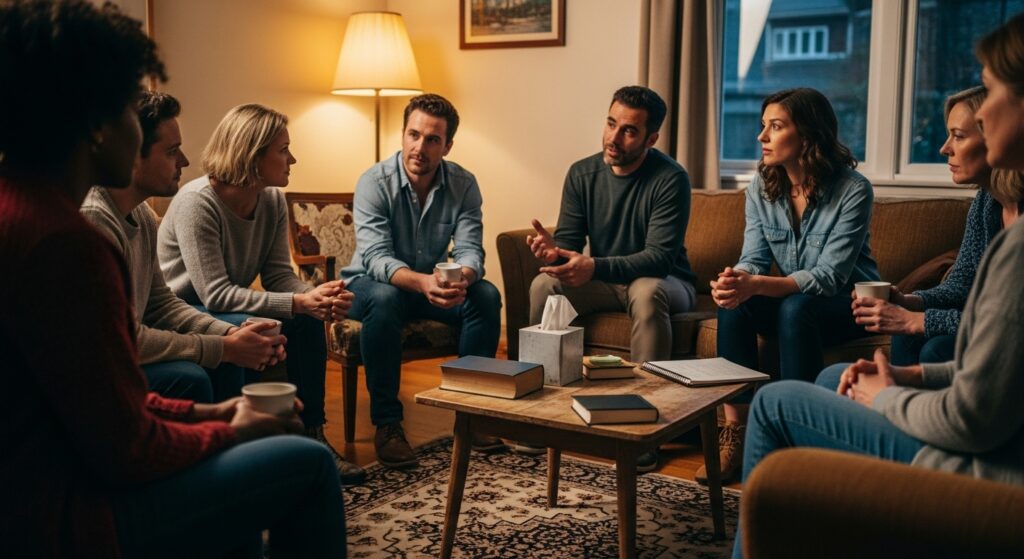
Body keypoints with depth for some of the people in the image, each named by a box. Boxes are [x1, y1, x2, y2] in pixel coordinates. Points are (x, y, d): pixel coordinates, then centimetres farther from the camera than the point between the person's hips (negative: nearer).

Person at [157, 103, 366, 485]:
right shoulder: (197, 203, -25)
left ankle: (312, 435, -11)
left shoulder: (273, 201, -3)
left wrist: (317, 298, -27)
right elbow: (216, 295, -29)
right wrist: (298, 302, -35)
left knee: (308, 320, -17)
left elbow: (278, 274, -4)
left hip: (230, 309, 7)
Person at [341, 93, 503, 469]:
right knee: (384, 299, -37)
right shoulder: (374, 182, -19)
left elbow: (470, 249, -16)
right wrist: (422, 282, -49)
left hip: (432, 284, 3)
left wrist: (461, 278, -42)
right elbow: (376, 258, -28)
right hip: (371, 283, -3)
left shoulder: (463, 185, -8)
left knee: (486, 295, -23)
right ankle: (386, 422, -26)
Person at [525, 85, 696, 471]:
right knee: (544, 285, -22)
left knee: (647, 292, -38)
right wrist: (554, 251, -30)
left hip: (664, 283, -4)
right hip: (604, 281, 4)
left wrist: (595, 267, -41)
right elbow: (569, 240, -4)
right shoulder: (582, 174, -3)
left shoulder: (671, 179, -19)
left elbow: (659, 257, -27)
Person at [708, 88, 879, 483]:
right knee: (733, 304, -25)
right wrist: (733, 281, -34)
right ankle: (735, 432, -23)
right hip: (790, 298, 5)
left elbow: (830, 276, -27)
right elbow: (753, 259, -7)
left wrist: (756, 284, -42)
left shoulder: (852, 190, -20)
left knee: (795, 308, -36)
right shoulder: (762, 187, -3)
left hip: (847, 304, -5)